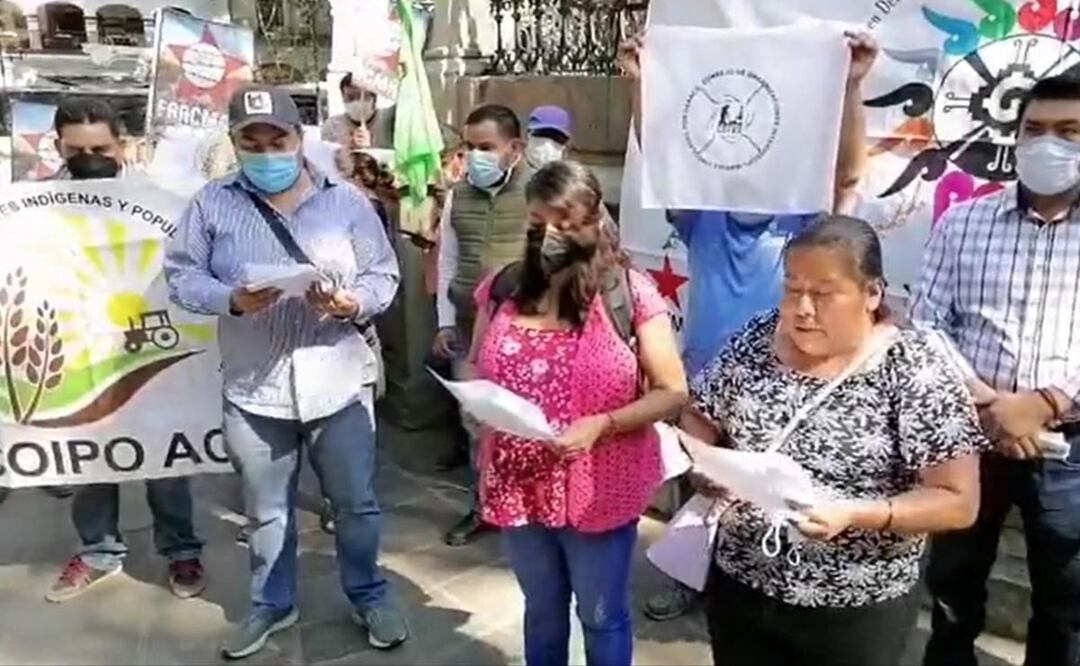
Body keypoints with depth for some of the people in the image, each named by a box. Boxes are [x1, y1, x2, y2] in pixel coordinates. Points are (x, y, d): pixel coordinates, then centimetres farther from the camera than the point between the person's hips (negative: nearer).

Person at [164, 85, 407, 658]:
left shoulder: (346, 200, 1)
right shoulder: (212, 204, 1)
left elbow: (384, 275, 1)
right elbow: (181, 276, 0)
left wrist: (353, 303, -19)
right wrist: (232, 300, -19)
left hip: (339, 384, 0)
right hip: (254, 388, 1)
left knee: (355, 502, 12)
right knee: (267, 510, 16)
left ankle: (368, 596, 34)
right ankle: (272, 605, 38)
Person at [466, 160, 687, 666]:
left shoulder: (630, 294, -13)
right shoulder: (503, 289, -1)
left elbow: (673, 392, -10)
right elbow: (473, 368, 12)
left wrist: (601, 425, -24)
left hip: (599, 491, -3)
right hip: (519, 486, 4)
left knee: (602, 617, 17)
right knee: (542, 610, 25)